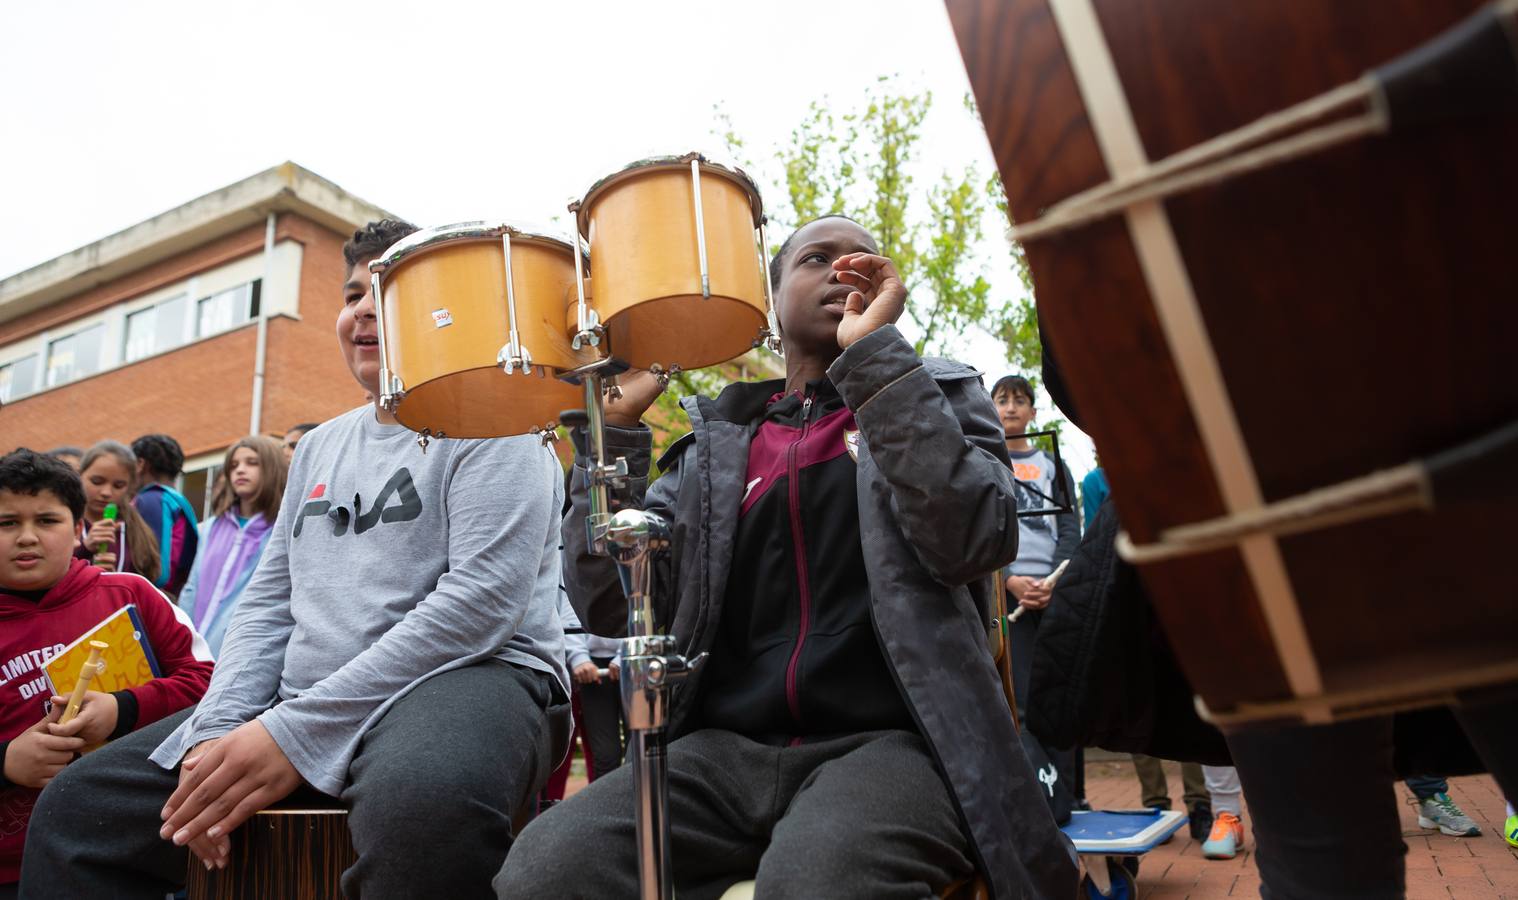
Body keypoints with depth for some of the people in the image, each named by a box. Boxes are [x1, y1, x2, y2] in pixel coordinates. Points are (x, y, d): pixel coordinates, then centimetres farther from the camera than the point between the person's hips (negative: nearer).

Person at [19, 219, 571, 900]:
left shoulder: (488, 422, -5)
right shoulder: (320, 446, 21)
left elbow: (485, 600, -18)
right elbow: (269, 602, 18)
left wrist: (299, 732, -19)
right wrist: (217, 730, -2)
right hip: (306, 694, 8)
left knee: (421, 801, -41)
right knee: (80, 805, 1)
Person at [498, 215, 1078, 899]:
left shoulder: (940, 398, 12)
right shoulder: (718, 440, 15)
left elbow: (975, 541, -10)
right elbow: (608, 607, 6)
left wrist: (873, 349, -11)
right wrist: (616, 423, -3)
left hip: (890, 739, -2)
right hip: (726, 748, 3)